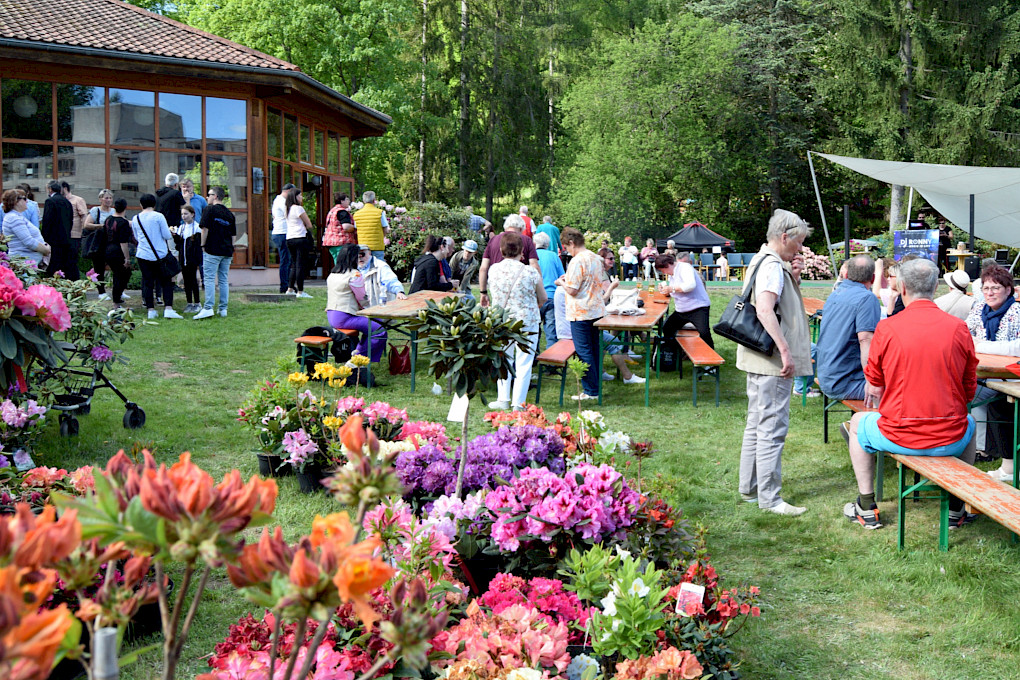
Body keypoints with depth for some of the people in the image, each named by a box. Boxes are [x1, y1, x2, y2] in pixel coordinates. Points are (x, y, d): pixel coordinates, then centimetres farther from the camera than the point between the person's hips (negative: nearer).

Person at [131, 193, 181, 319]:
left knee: (147, 283, 8)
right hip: (160, 255, -3)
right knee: (166, 282, 3)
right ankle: (168, 309, -7)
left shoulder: (136, 219, 4)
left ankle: (151, 310, 7)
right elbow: (167, 235, -8)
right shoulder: (158, 216, -7)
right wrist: (171, 235, 13)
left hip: (143, 255, 3)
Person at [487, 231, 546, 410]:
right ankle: (518, 403, 6)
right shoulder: (530, 272, -13)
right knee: (524, 362, 5)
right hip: (527, 321, -3)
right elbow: (543, 298, 0)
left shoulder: (493, 270, -6)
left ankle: (503, 399, 19)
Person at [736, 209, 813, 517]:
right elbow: (765, 309, -29)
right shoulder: (772, 265, -16)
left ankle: (749, 487, 26)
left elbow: (784, 303, 24)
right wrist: (785, 350, -29)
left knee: (757, 423, 17)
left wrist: (793, 277, 6)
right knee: (772, 426, -7)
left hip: (760, 359, 11)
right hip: (772, 361, -11)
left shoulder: (761, 261, 16)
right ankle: (769, 497, -4)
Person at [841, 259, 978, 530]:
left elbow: (875, 389, 1)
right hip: (950, 440, 2)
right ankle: (955, 509, 36)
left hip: (899, 438, -2)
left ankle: (867, 509, 30)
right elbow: (969, 391, 5)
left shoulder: (886, 328, -10)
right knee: (970, 424, 37)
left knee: (858, 423, 30)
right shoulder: (959, 328, -5)